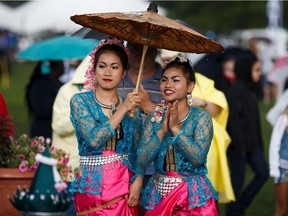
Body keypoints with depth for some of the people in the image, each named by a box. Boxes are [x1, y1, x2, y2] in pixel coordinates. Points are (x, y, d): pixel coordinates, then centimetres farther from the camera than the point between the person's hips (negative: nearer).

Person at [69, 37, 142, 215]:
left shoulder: (132, 106, 7)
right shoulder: (80, 101, -2)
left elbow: (139, 151, 3)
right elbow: (94, 139, -17)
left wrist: (137, 181, -12)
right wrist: (122, 110, -16)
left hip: (125, 185, 2)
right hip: (93, 185, -2)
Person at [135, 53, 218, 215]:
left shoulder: (201, 117, -7)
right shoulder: (154, 118, 3)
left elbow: (198, 157, -19)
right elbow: (142, 159, -6)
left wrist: (176, 128, -20)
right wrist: (162, 131, -15)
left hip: (193, 197, -3)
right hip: (159, 197, 3)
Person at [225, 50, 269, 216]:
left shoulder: (251, 90, 11)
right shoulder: (236, 90, -16)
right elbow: (232, 119, -20)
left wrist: (259, 142, 14)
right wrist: (240, 145, -20)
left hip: (252, 144, 9)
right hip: (238, 145, -9)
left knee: (263, 173, 7)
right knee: (238, 181, 1)